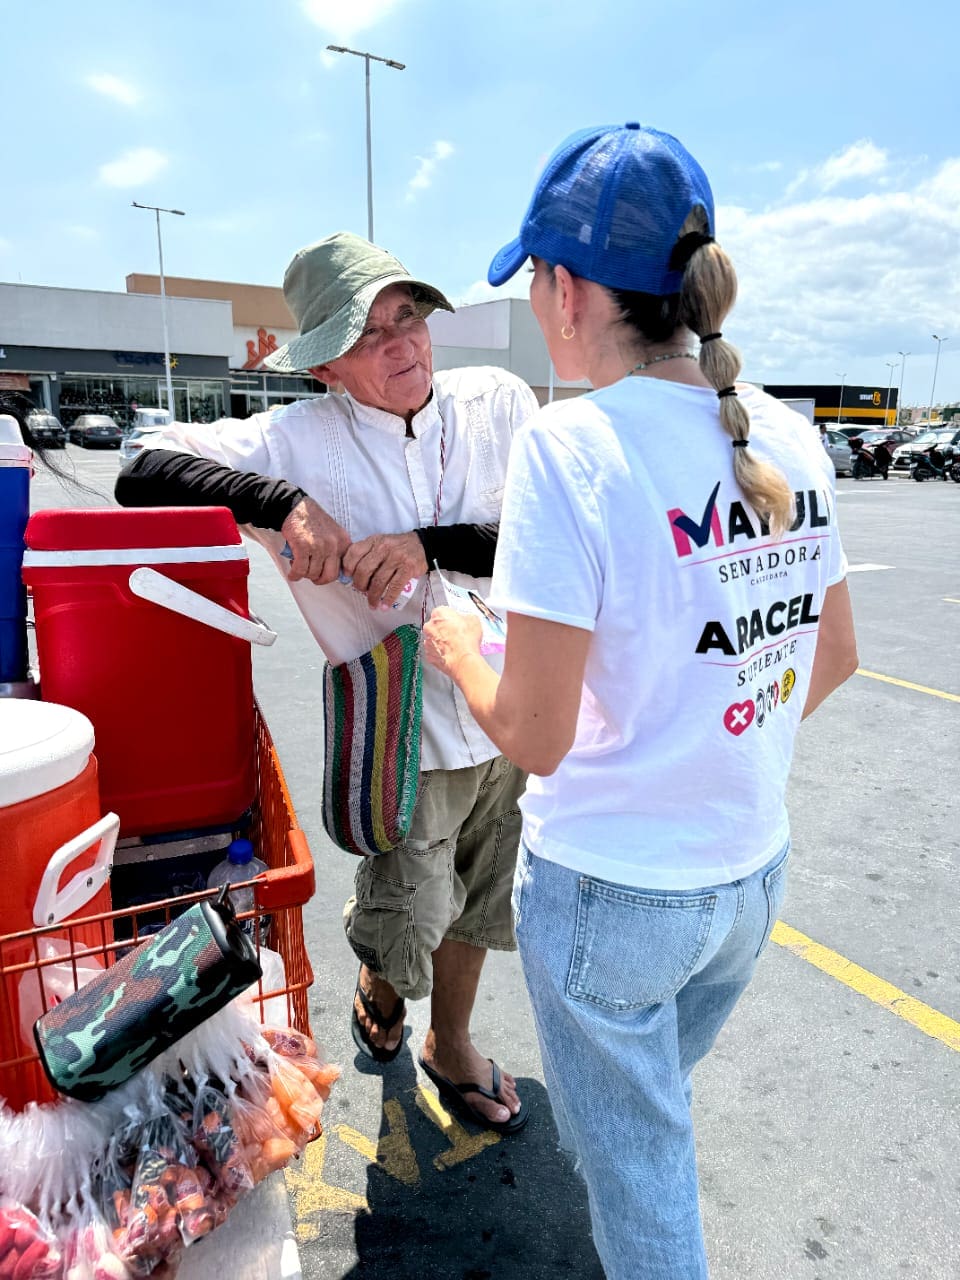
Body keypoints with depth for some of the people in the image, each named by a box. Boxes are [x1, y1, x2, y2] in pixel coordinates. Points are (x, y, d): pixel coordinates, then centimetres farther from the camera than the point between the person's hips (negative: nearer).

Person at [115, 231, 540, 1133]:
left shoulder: (497, 401, -5)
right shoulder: (299, 440, -11)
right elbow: (144, 473, -15)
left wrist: (432, 544, -25)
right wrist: (284, 503, -30)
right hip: (403, 733, -3)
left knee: (472, 908, 21)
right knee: (407, 930, 4)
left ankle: (450, 1046, 51)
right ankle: (378, 986, 45)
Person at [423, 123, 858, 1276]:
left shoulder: (571, 446, -24)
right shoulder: (788, 437, -2)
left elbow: (536, 737, -23)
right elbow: (832, 659, 7)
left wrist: (457, 650, -4)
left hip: (607, 889, -7)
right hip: (753, 874, 7)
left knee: (633, 1160, 21)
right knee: (653, 1108, 34)